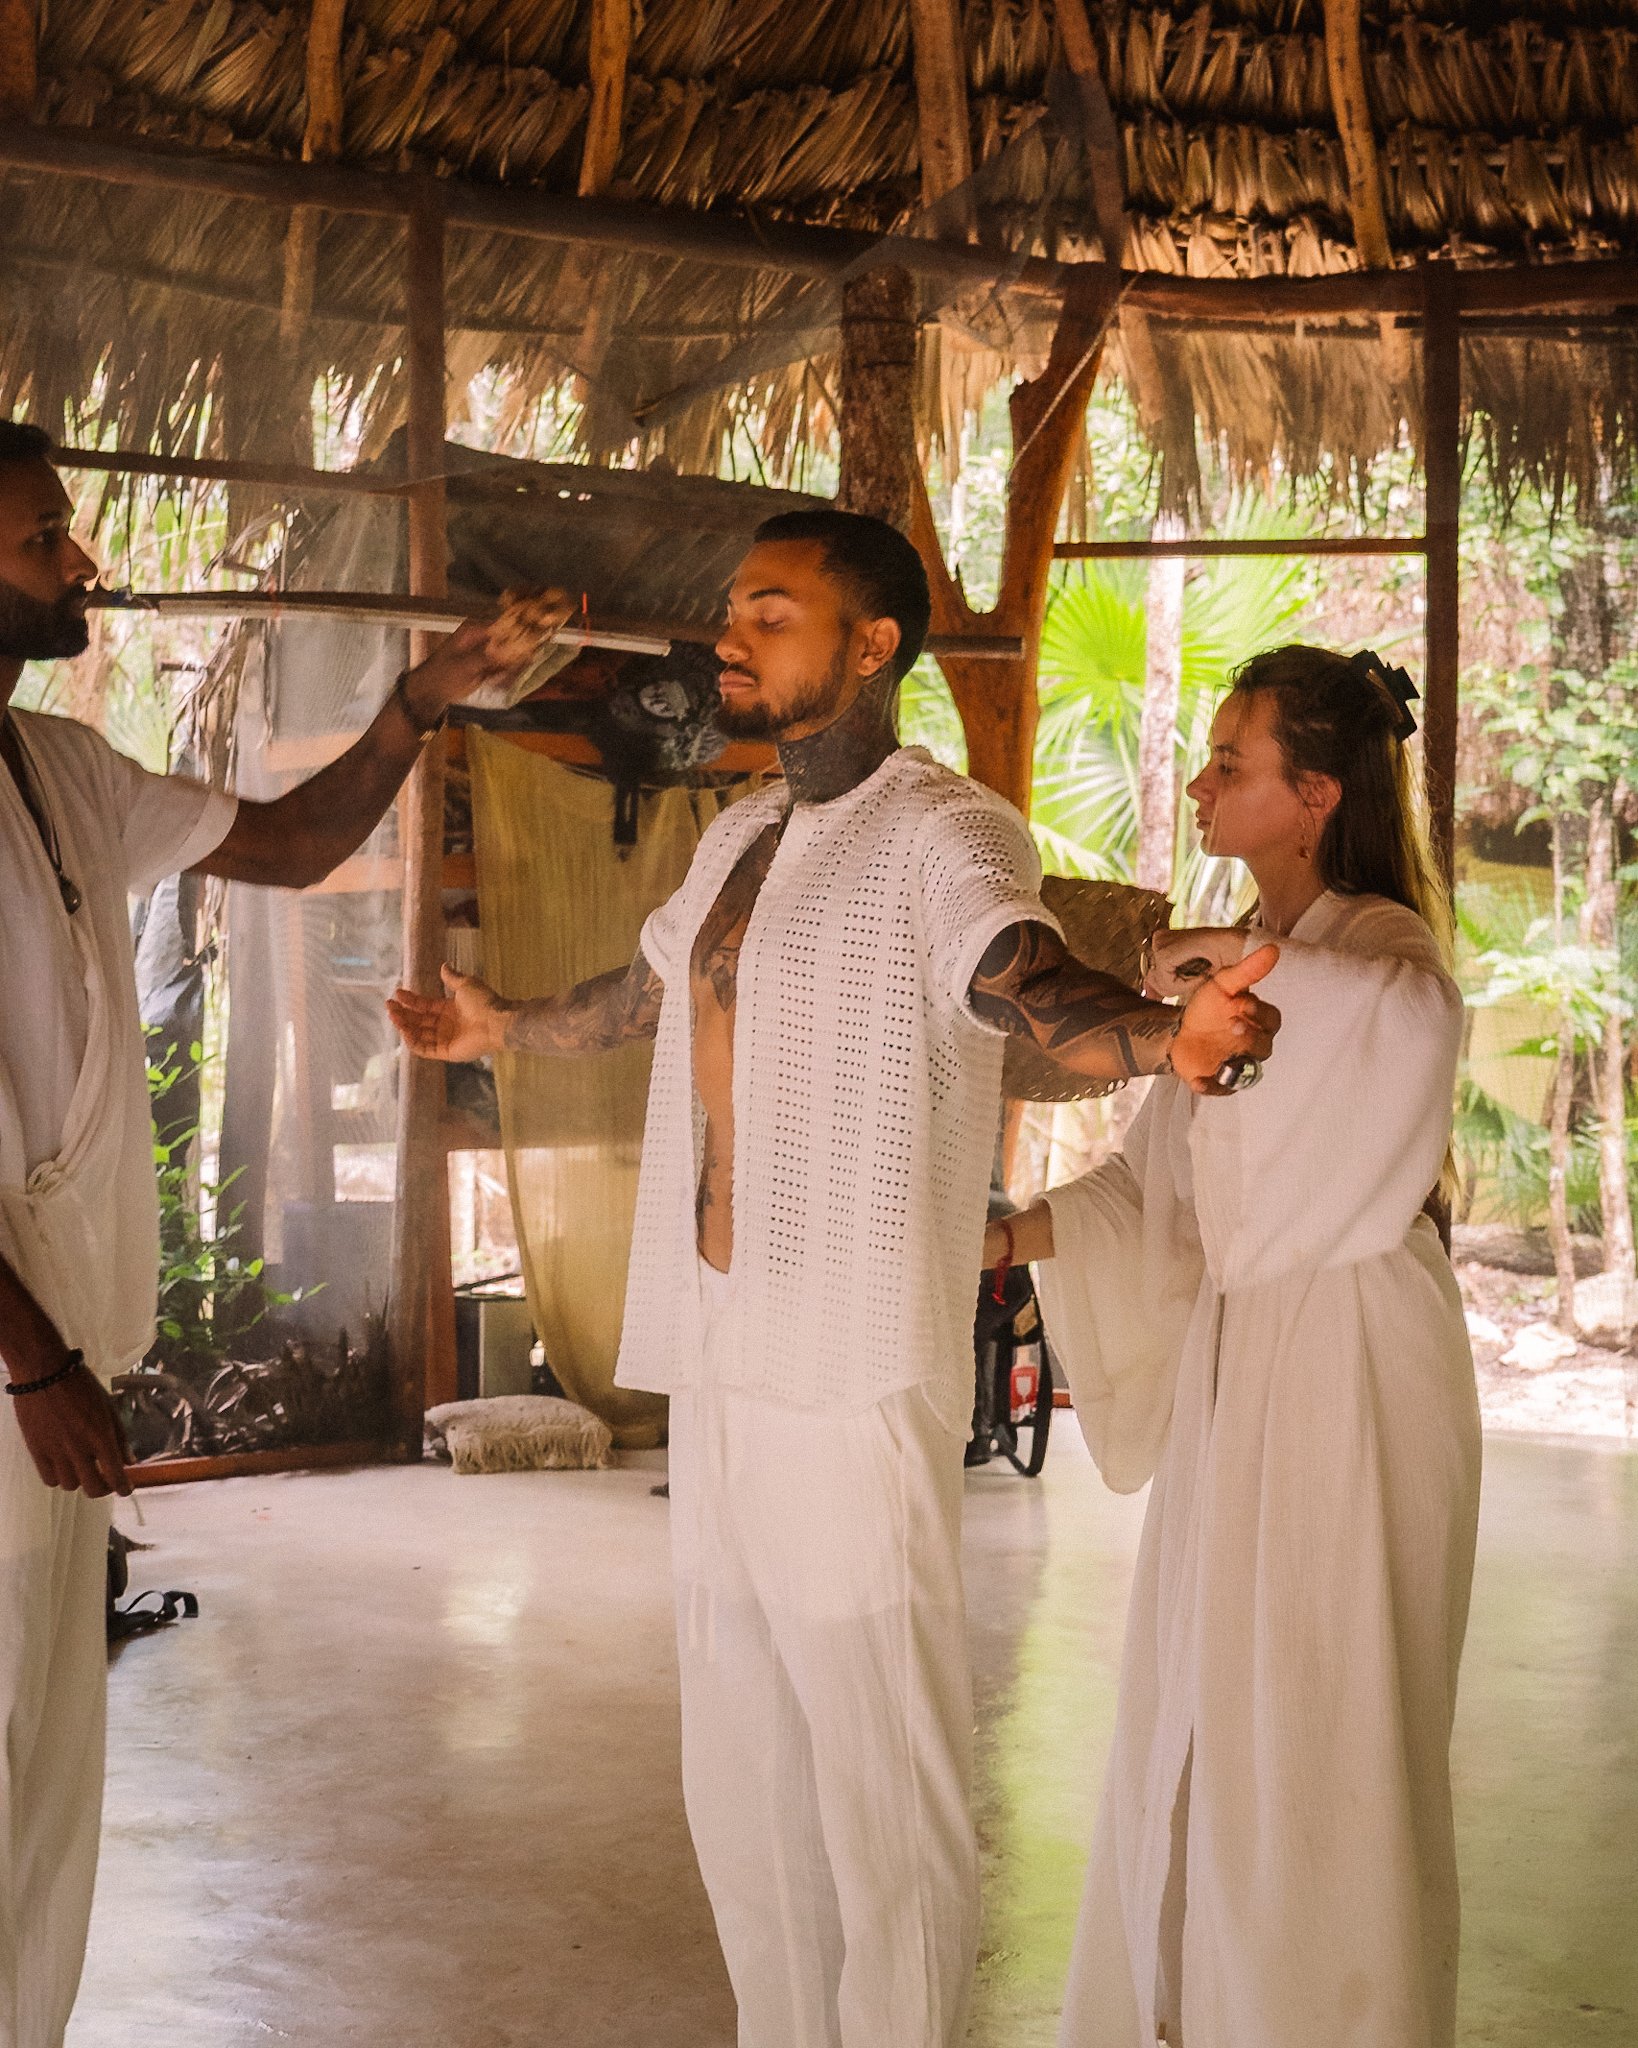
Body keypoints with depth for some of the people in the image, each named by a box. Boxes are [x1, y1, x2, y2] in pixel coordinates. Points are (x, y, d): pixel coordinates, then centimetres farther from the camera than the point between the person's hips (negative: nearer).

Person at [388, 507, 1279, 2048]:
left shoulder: (940, 834, -9)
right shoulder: (737, 838, 15)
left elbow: (1030, 985, -28)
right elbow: (648, 990, 34)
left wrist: (1162, 1036, -51)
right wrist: (500, 1027, 52)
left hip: (853, 1384, -8)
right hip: (713, 1368, 8)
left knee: (881, 1789, -3)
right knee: (740, 1777, 16)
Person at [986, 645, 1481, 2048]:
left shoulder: (1380, 943, -10)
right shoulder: (1240, 963, 12)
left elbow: (1414, 1012, -37)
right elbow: (1160, 1185, 13)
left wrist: (1224, 968, -26)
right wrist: (1011, 1236, 1)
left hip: (1350, 1362, -8)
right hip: (1235, 1357, 8)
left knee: (1319, 1731, -1)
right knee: (1203, 1709, 13)